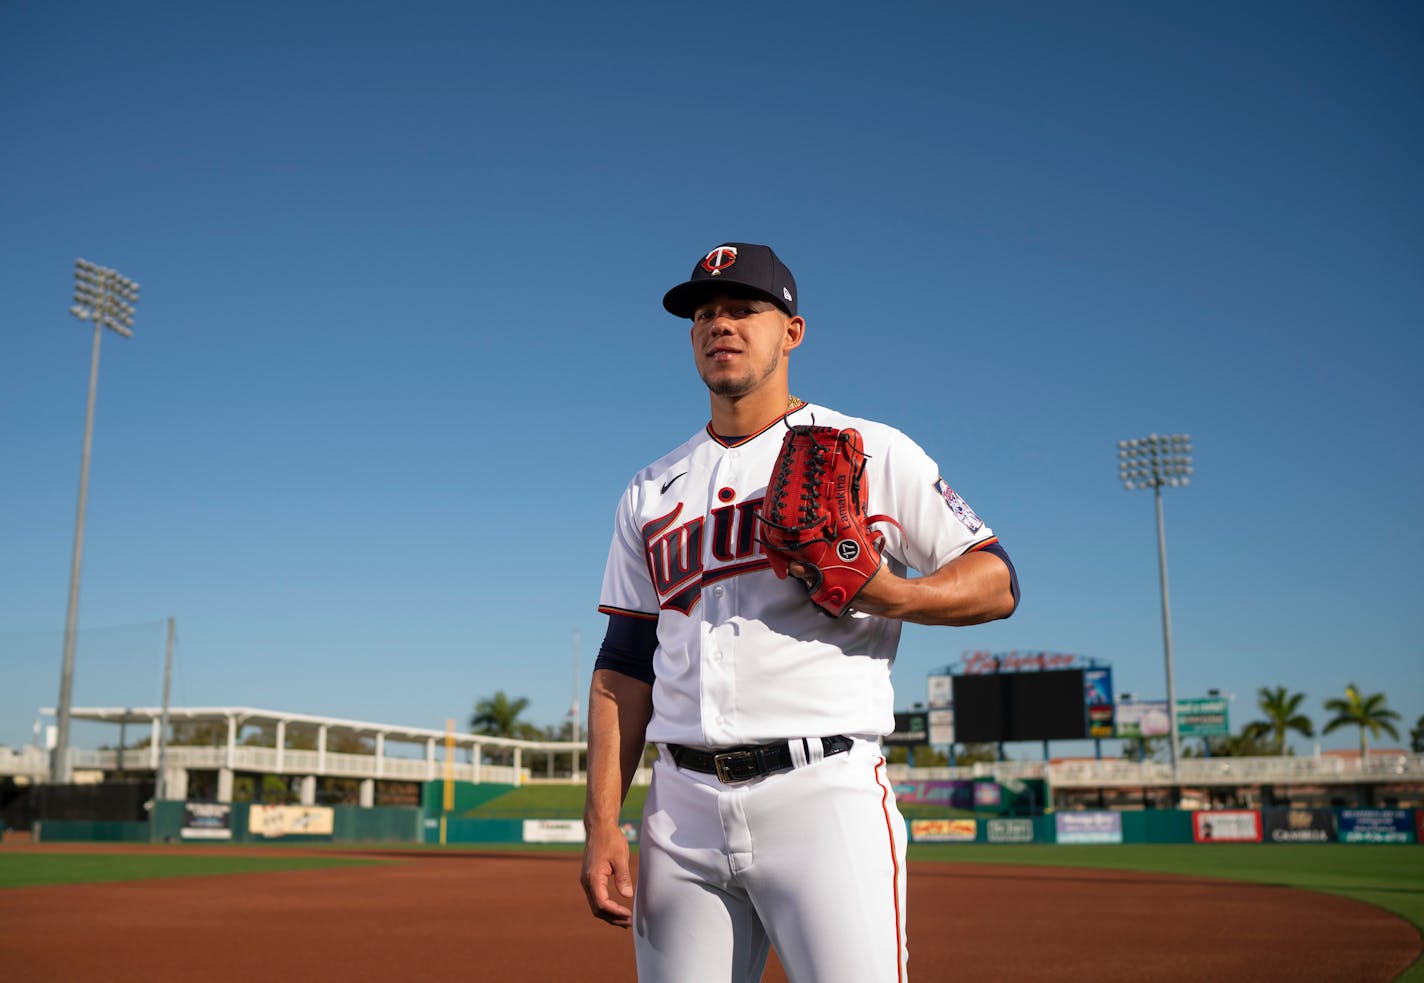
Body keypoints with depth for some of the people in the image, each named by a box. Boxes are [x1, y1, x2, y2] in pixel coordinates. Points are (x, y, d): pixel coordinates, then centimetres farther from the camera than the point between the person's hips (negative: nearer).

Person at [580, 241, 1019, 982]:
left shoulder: (870, 451, 5)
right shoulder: (651, 491, 17)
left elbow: (997, 581, 4)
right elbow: (624, 666, 13)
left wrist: (892, 594, -16)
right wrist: (602, 824, 4)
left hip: (824, 793, -4)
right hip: (681, 810, 4)